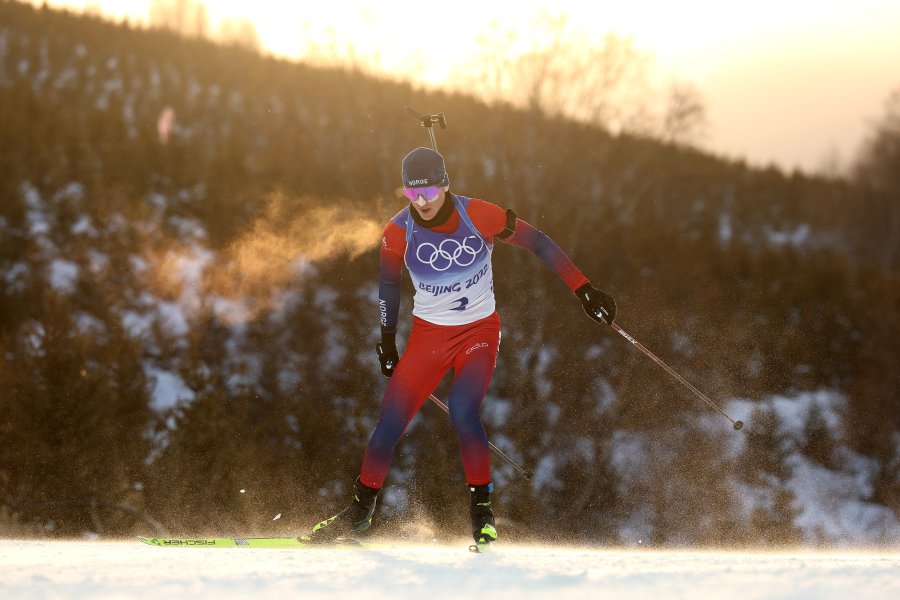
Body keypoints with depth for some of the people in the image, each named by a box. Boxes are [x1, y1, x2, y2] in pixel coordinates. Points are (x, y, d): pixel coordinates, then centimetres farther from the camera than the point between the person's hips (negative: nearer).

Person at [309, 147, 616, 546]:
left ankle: (481, 507, -9)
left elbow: (538, 243, -9)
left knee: (462, 410, -25)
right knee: (391, 420, -5)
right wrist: (387, 342, 12)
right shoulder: (398, 233, -13)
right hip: (429, 333, 2)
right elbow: (389, 285, 6)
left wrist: (584, 290, -12)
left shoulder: (479, 216, -19)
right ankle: (361, 509, 14)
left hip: (480, 330, -2)